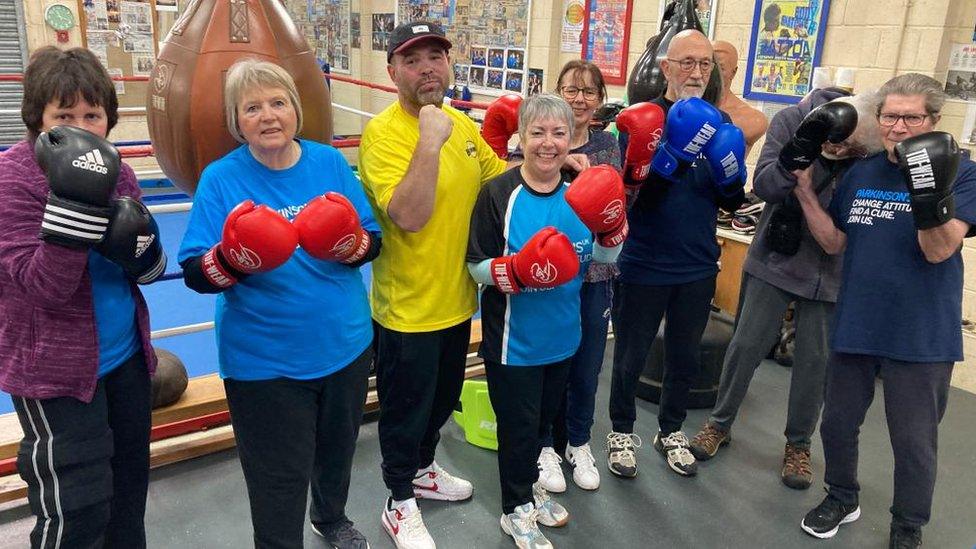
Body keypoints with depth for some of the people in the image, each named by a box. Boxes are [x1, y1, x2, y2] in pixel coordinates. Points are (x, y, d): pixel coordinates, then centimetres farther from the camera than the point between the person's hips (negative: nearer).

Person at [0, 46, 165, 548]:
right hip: (57, 373, -6)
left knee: (129, 488, 21)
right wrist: (75, 203, -35)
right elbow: (43, 286, -24)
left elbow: (150, 269, 6)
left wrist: (137, 243, -17)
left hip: (126, 358, 6)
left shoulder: (114, 171, 2)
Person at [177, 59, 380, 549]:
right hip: (264, 362, -3)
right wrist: (233, 257, -33)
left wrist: (350, 242, -23)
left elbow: (374, 241, -1)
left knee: (338, 449, 26)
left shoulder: (329, 161, -3)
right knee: (280, 481, 8)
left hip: (345, 344, 4)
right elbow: (196, 276, -13)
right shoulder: (221, 178, -10)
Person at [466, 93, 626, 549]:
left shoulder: (581, 194, -1)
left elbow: (605, 259, 4)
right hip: (513, 341, -5)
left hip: (562, 337, 5)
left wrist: (611, 227, -16)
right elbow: (477, 268, -15)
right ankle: (516, 509, 35)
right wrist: (519, 270, -33)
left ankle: (528, 483, 49)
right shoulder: (498, 194, -15)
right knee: (518, 425, 11)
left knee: (543, 418, 23)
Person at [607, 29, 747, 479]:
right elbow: (631, 192, -20)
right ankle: (622, 432, 32)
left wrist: (730, 175, -15)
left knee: (685, 358, 18)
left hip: (698, 268, 4)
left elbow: (732, 204, 6)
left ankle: (670, 431, 39)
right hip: (644, 266, -4)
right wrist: (673, 155, -33)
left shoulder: (719, 123, 4)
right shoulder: (643, 118, -8)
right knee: (631, 358, 11)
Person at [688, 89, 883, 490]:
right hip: (775, 260, 0)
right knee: (747, 344, 6)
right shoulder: (792, 120, -14)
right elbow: (764, 186, -20)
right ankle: (720, 423, 26)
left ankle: (798, 444, 28)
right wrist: (803, 149, -36)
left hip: (830, 270, 1)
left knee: (815, 358, 8)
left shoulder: (874, 147, -13)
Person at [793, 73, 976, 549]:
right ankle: (842, 498, 41)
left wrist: (932, 194, -36)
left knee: (914, 443, 9)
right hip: (854, 327, 4)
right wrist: (805, 191, -3)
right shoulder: (860, 174, 6)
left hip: (920, 337, -4)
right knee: (837, 423, 17)